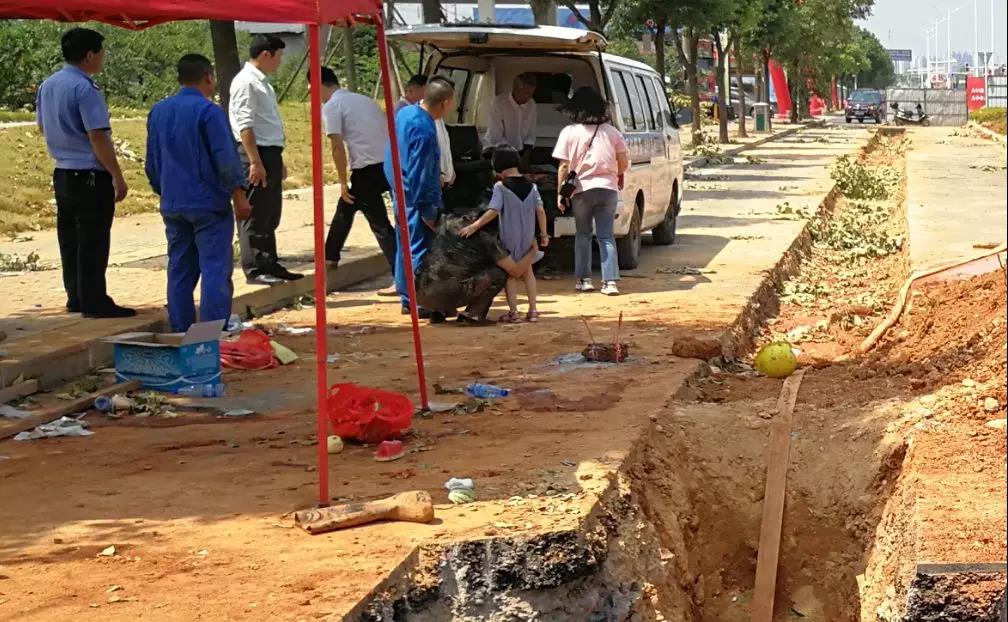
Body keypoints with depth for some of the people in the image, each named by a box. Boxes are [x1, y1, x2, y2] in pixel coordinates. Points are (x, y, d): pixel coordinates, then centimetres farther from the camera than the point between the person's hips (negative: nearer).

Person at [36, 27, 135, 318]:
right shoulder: (85, 89, -17)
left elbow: (43, 127, 21)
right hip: (90, 176, -9)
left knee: (70, 240, 13)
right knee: (93, 242, -4)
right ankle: (94, 302, -1)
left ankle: (76, 297, 20)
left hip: (62, 173, 9)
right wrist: (117, 177, -16)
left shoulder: (47, 86, 10)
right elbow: (98, 137, -20)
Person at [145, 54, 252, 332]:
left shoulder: (158, 111, 12)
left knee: (179, 272, 11)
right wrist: (239, 195, -8)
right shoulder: (208, 111, -10)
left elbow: (151, 162, 19)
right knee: (215, 270, -5)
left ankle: (181, 334, 12)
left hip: (173, 206, 7)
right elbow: (226, 158, -13)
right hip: (209, 204, -7)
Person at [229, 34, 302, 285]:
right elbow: (245, 125, -19)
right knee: (254, 216, -4)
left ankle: (270, 265, 21)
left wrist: (278, 160, 22)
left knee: (270, 216, 14)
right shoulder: (246, 82, -12)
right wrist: (255, 162, -22)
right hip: (255, 153, -10)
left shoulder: (262, 82, 17)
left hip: (270, 153, 10)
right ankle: (255, 270, 0)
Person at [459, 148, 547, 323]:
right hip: (528, 237, 5)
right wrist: (543, 234, 8)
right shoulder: (530, 186, 2)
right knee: (527, 271, 18)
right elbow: (540, 210, 0)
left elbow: (493, 211, -21)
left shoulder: (501, 187, -12)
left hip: (509, 238, -4)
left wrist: (474, 226, -18)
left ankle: (513, 312, 1)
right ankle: (533, 311, 16)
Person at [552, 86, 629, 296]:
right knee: (606, 236, 6)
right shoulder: (611, 131, 3)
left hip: (582, 189, -2)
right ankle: (610, 282, -2)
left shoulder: (569, 132, -4)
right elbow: (624, 162, 5)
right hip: (608, 188, 2)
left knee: (582, 235, 14)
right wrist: (618, 175, 26)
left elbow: (564, 166, -6)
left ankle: (584, 279, 13)